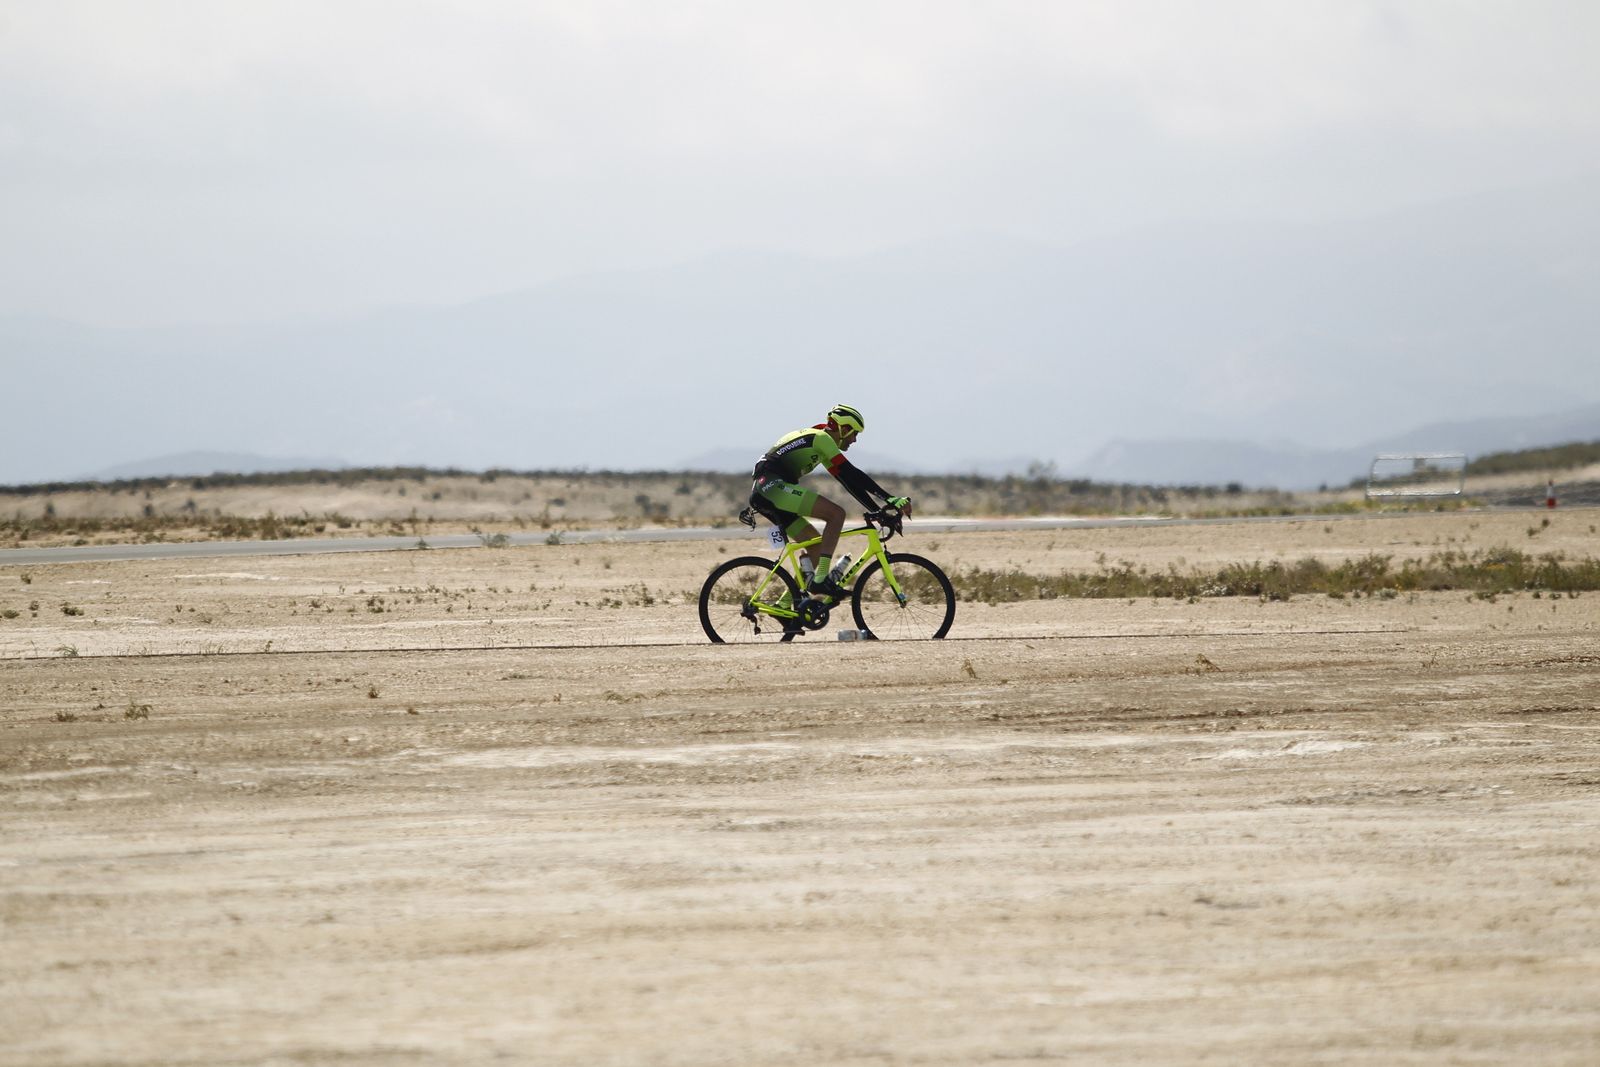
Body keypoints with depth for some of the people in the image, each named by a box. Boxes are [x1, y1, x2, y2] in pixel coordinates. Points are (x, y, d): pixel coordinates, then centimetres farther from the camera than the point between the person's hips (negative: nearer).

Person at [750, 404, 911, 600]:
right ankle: (820, 580, -21)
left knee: (817, 545, 13)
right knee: (836, 514, -17)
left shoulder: (816, 440, 24)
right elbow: (854, 476, -13)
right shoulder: (822, 439, -6)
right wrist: (892, 499, -13)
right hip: (772, 486, -10)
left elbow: (850, 481, 25)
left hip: (762, 494, 10)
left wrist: (879, 510, 21)